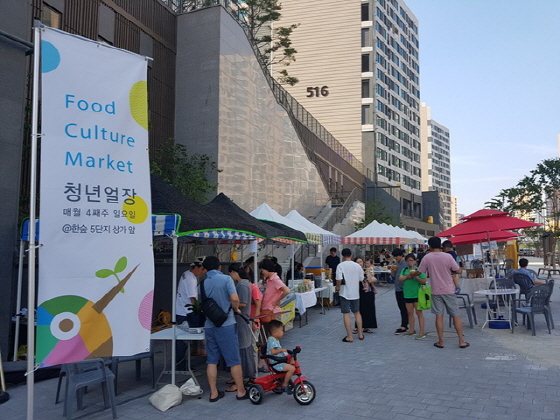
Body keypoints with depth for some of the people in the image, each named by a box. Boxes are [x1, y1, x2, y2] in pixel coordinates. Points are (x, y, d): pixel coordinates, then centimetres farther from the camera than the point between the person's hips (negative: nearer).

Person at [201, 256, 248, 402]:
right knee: (234, 359, 4)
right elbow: (235, 299, -18)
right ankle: (241, 391, 12)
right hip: (226, 324, -4)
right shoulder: (226, 279, -8)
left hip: (209, 325, 4)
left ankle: (214, 393, 16)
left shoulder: (202, 284, 4)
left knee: (212, 360, 11)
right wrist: (236, 309, 1)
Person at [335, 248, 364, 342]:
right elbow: (361, 279, 7)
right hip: (355, 293, 4)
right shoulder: (357, 266, 2)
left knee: (346, 314, 1)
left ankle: (349, 337, 2)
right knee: (357, 312, 18)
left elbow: (339, 279, -20)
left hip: (345, 293, -4)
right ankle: (360, 334, 24)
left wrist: (337, 287, -3)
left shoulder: (340, 265, -11)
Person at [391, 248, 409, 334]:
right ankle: (405, 325, 22)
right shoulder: (396, 263, 12)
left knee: (404, 309, -4)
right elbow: (393, 276, 14)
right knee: (401, 308, 13)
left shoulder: (406, 263, -12)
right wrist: (392, 271, -3)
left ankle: (403, 326, -2)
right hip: (397, 289, 8)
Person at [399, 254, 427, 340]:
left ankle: (422, 332, -3)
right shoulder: (405, 270, 10)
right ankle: (412, 330, 25)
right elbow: (400, 278, -3)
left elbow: (424, 281, -7)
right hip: (407, 294, 5)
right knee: (410, 313, 13)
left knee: (419, 313, -4)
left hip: (417, 294, -5)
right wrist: (407, 276, -18)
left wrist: (417, 278, -23)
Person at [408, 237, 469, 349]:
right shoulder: (447, 256, -8)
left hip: (436, 291, 0)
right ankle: (461, 341, 11)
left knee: (439, 316, 5)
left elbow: (418, 272, 2)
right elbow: (459, 271, -5)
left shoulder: (427, 258, -5)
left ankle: (440, 342, 9)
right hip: (449, 290, 0)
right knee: (456, 315, 7)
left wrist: (410, 275, 22)